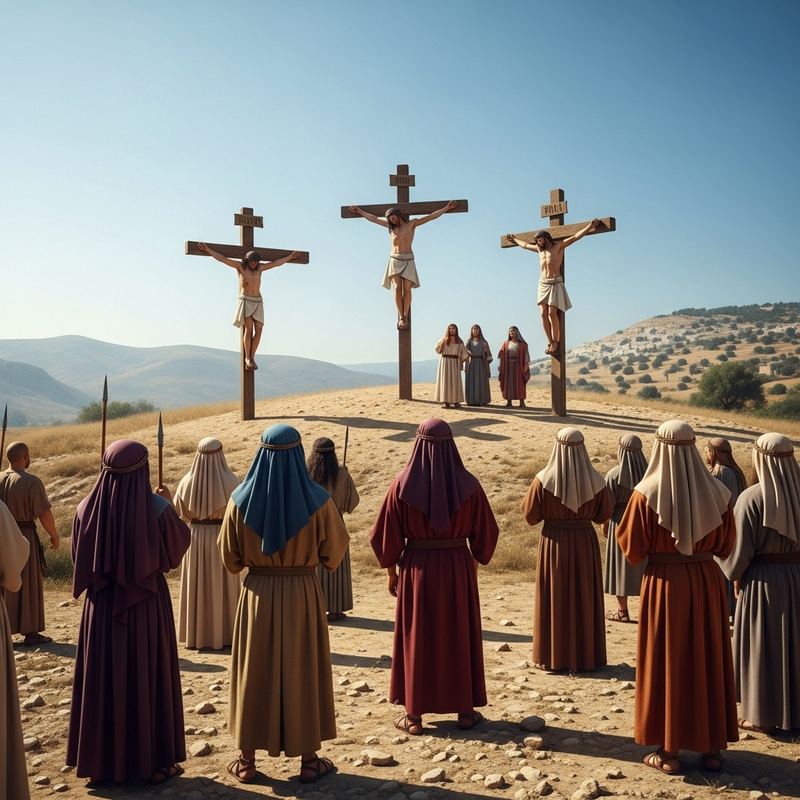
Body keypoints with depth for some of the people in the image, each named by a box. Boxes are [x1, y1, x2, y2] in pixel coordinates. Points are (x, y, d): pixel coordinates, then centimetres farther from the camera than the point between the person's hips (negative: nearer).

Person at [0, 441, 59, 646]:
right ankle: (30, 632, 12)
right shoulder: (31, 482, -17)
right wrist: (54, 536, -5)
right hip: (25, 537, -5)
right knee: (28, 585, 6)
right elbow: (44, 514, -19)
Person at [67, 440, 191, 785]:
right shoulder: (157, 508, -16)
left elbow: (79, 557, 6)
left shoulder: (88, 508, -6)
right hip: (147, 605, -3)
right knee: (150, 679, 9)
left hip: (101, 607, 3)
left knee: (102, 681, 14)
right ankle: (155, 761, 17)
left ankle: (102, 761, 25)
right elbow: (178, 546, -1)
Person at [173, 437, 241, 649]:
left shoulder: (187, 482, -6)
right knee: (222, 588, 8)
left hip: (195, 539, 3)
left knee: (196, 587, 13)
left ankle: (196, 635, 20)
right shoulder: (231, 482, -15)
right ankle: (223, 635, 14)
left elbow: (177, 513, 4)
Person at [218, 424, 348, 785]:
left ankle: (246, 762, 24)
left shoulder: (241, 500, -8)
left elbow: (229, 557, -1)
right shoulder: (316, 500, -13)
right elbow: (334, 551, -3)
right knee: (304, 672, 11)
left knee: (254, 673, 14)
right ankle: (309, 761, 21)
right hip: (304, 593, -1)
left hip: (257, 593, 1)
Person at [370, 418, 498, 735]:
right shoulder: (467, 485, -9)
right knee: (460, 637, 14)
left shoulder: (403, 485, -11)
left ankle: (414, 716, 18)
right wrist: (476, 561, 16)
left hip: (416, 569, 0)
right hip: (458, 568, 1)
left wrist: (391, 571, 8)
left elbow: (387, 535, -6)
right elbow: (485, 533, -1)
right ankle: (465, 711, 24)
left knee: (415, 639, 12)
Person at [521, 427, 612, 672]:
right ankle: (585, 656, 22)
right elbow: (604, 514, 2)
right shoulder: (594, 480, -7)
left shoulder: (544, 480, -13)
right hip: (585, 542, 2)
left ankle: (554, 656, 17)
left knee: (554, 599, 10)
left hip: (554, 543, -1)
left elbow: (530, 516, -6)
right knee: (584, 599, 13)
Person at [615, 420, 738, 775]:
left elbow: (632, 550, -8)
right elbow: (725, 546, 6)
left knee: (666, 663, 8)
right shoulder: (716, 493, -4)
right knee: (708, 662, 14)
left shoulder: (646, 494, -13)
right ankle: (712, 748, 23)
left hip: (664, 585, -3)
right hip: (706, 582, 3)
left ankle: (669, 751, 15)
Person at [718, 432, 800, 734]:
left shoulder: (752, 497, -18)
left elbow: (741, 547, -15)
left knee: (761, 646, 7)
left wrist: (735, 573, 1)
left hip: (762, 579, -5)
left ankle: (763, 716, 16)